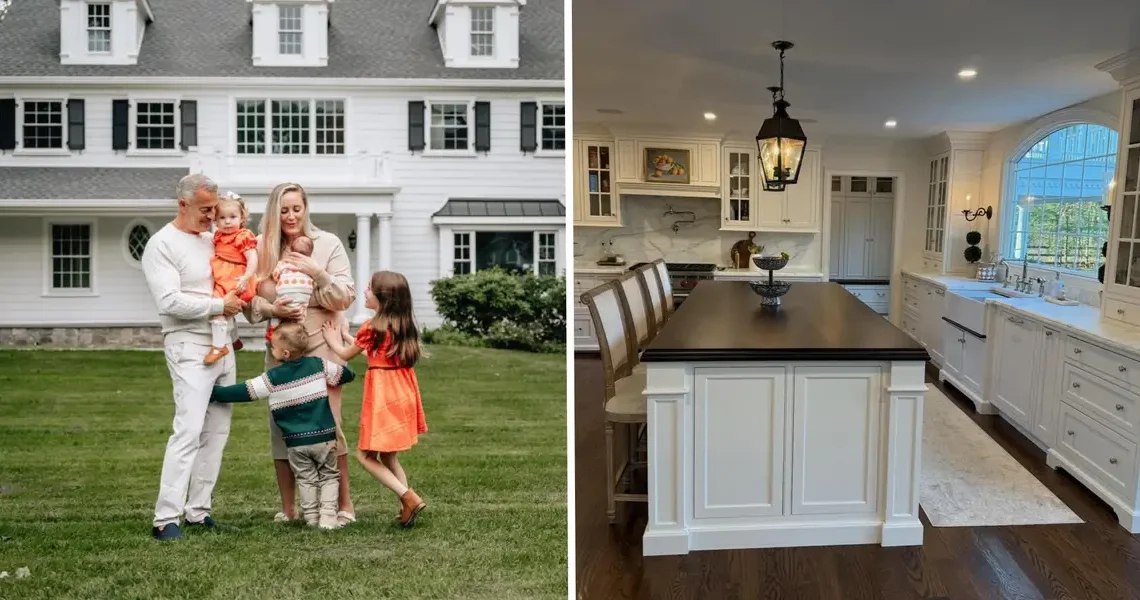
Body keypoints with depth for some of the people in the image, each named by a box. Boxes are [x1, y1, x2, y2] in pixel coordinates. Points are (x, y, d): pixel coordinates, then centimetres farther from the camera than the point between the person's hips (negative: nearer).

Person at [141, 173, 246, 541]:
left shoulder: (213, 239, 14)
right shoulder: (162, 244, -7)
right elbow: (170, 301, -17)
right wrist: (219, 306, -13)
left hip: (222, 343, 8)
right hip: (190, 346, -8)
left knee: (217, 432, 8)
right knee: (189, 431, -14)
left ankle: (197, 509, 15)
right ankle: (166, 518, -8)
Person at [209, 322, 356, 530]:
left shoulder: (272, 378, -8)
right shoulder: (319, 365, -2)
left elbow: (244, 392, -5)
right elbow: (348, 374, 8)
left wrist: (214, 392, 6)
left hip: (296, 442, -1)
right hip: (324, 437, 1)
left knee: (306, 479, 17)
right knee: (329, 476, 12)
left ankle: (312, 517, 15)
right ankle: (328, 516, 2)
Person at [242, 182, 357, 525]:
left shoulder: (328, 243, 1)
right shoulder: (262, 248, 7)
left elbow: (345, 298, -3)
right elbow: (250, 301, 4)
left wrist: (318, 273, -18)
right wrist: (271, 309, -16)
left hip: (321, 344, -3)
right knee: (280, 424, 5)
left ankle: (344, 505, 8)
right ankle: (288, 508, 18)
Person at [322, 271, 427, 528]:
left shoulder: (372, 327, -13)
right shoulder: (405, 325, 7)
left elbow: (346, 355, 4)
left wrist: (334, 341, 24)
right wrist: (347, 337, 30)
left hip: (384, 397, -7)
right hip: (403, 395, 7)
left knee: (365, 454, 3)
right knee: (388, 457, 17)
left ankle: (409, 497, -8)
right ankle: (407, 507, 14)